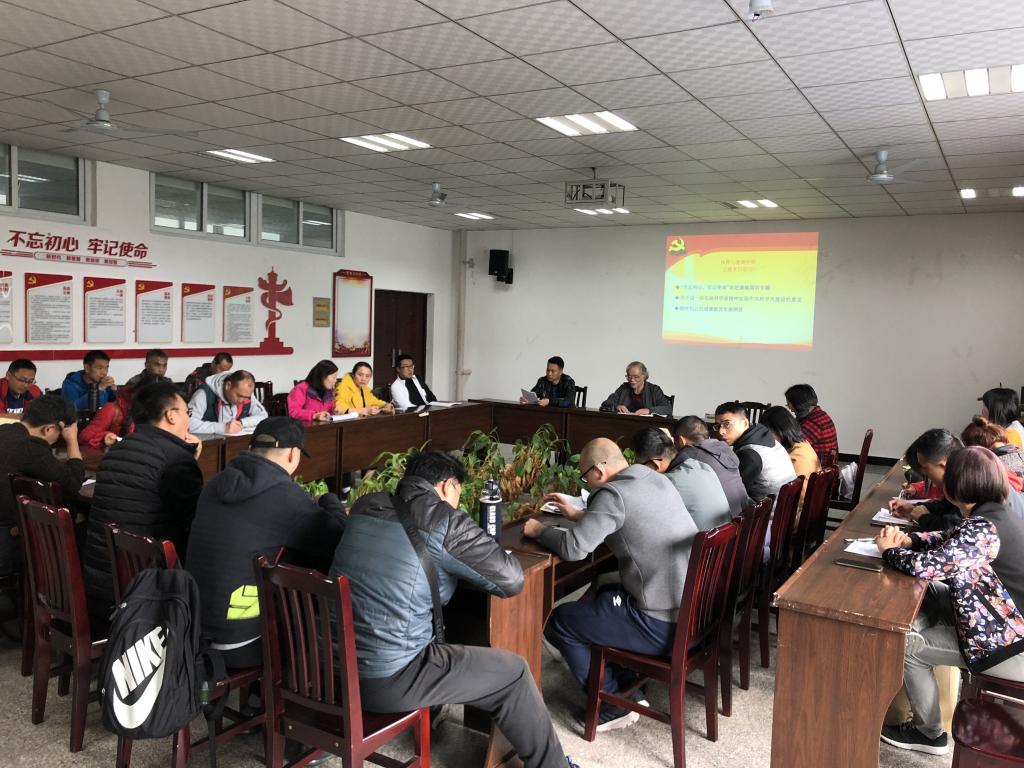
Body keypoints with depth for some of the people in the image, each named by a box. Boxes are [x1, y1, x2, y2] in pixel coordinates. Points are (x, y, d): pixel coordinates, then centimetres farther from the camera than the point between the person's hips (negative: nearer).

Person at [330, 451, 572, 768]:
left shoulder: (365, 505, 6)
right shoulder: (443, 519, -13)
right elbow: (512, 580, -8)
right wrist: (462, 562, 10)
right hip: (386, 681, -7)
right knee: (513, 673, 9)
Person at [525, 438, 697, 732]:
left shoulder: (613, 493, -17)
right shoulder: (657, 479, 9)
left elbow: (573, 548, -21)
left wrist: (539, 530, -3)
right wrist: (580, 515, 26)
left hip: (667, 627, -9)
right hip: (698, 609, 9)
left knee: (558, 621, 6)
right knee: (602, 592, 30)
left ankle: (614, 705, 15)